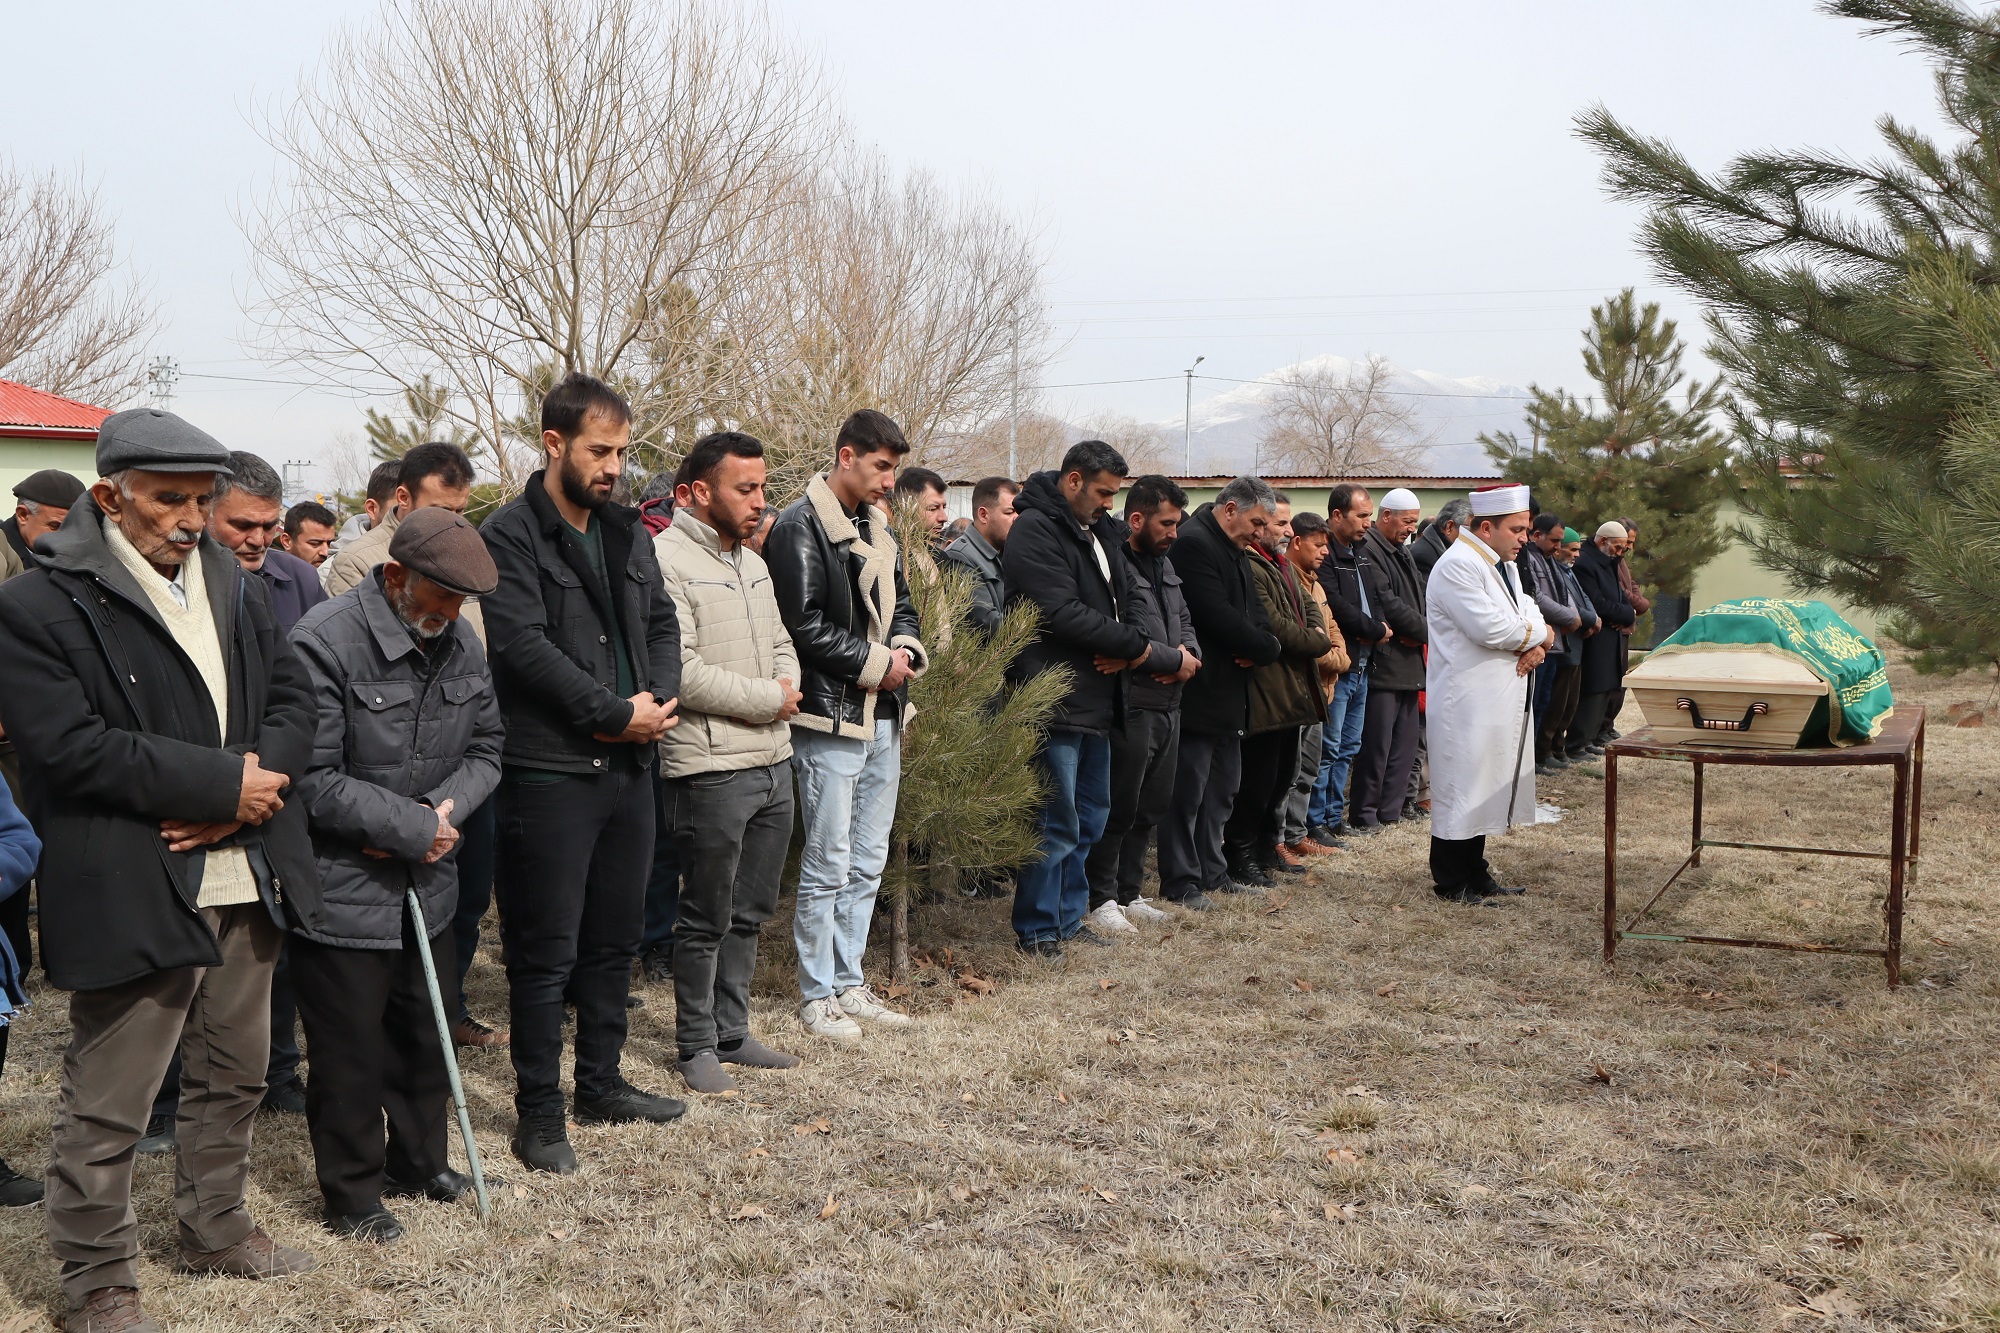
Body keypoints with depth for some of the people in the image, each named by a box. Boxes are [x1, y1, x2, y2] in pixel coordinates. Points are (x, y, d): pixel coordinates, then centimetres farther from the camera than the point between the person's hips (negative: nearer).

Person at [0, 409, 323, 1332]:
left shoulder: (235, 587, 11)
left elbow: (293, 699, 9)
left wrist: (254, 783, -11)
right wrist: (221, 782, -18)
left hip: (244, 879, 7)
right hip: (132, 896, -7)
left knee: (232, 1077, 21)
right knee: (106, 1105, 3)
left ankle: (216, 1230, 40)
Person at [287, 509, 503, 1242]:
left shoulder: (460, 642, 2)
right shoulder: (327, 641, -21)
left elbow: (484, 748, 9)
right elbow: (314, 778, -22)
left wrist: (444, 809, -10)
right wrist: (413, 827, -19)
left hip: (426, 883, 7)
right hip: (342, 889, -7)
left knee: (426, 1032, 19)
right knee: (350, 1052, 5)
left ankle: (421, 1162, 38)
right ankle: (353, 1195, 23)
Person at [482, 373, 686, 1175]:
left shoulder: (625, 533, 12)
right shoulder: (512, 535, -11)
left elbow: (661, 622, 14)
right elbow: (525, 645, -20)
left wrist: (657, 698, -5)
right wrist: (616, 711, -18)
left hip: (627, 765, 8)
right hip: (549, 772, -7)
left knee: (615, 939, 17)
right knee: (547, 953, 0)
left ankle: (601, 1084, 31)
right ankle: (539, 1115, 12)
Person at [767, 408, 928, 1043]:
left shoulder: (877, 526, 15)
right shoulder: (801, 528, -12)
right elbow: (804, 628, -18)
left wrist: (907, 649, 2)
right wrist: (875, 663, -13)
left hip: (882, 718, 9)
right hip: (832, 718, -8)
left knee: (868, 863, 14)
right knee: (828, 866, -2)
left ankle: (849, 983, 24)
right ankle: (817, 996, 9)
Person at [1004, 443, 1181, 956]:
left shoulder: (1099, 531, 16)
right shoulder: (1035, 531, -13)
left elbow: (1123, 600, 17)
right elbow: (1064, 614, -21)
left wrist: (1126, 649, -5)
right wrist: (1138, 646, -14)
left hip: (1097, 702, 9)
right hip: (1056, 702, -9)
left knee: (1090, 818, 16)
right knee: (1057, 826, -4)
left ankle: (1068, 918, 27)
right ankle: (1036, 930, 7)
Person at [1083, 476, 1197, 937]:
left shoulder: (1164, 565, 15)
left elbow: (1184, 620, 21)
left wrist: (1188, 653, -1)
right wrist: (1172, 660, -14)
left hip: (1168, 705, 9)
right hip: (1130, 707, -9)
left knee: (1150, 809, 15)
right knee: (1118, 810, -1)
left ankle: (1129, 894, 26)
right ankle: (1101, 900, 10)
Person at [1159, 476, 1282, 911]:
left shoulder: (1235, 551, 17)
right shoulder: (1193, 544, -15)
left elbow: (1254, 614, 15)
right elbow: (1219, 616, -23)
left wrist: (1262, 647, -7)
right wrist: (1264, 646, -11)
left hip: (1227, 695, 10)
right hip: (1198, 692, -10)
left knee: (1221, 788, 16)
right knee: (1188, 790, -4)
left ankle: (1211, 873, 25)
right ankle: (1180, 882, 3)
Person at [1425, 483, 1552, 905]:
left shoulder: (1502, 565, 17)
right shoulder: (1457, 566, -16)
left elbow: (1528, 612, 17)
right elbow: (1490, 627, -24)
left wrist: (1534, 644, -6)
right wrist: (1539, 635, -7)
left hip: (1500, 699, 10)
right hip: (1467, 701, -10)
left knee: (1485, 787, 15)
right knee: (1461, 789, -3)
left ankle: (1474, 873, 24)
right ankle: (1451, 882, 5)